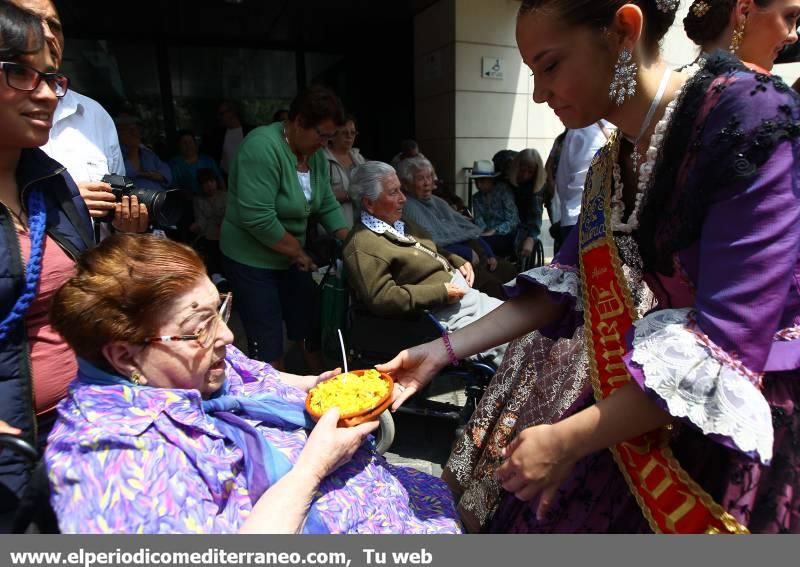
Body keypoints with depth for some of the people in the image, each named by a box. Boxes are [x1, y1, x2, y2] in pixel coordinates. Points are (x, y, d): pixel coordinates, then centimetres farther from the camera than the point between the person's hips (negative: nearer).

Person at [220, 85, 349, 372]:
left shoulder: (316, 155, 1)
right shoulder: (263, 147, -24)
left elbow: (327, 205, 5)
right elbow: (257, 218, -30)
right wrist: (299, 252, -18)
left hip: (292, 257, 8)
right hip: (253, 260, -7)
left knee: (310, 329, 16)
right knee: (268, 344, 1)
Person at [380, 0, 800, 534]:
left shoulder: (749, 117, -21)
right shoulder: (611, 163, 2)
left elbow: (728, 340, -25)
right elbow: (563, 287, 3)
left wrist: (566, 440, -22)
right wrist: (442, 351, -2)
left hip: (751, 424, -5)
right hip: (645, 409, 6)